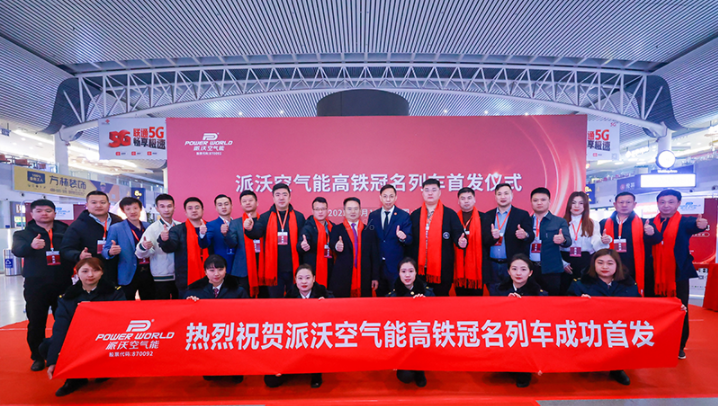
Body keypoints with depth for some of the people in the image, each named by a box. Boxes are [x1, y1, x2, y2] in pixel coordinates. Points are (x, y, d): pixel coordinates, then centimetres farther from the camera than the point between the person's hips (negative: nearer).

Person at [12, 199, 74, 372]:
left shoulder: (66, 231, 6)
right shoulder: (23, 233, 3)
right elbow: (17, 250, -18)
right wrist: (31, 245, -41)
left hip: (63, 284, 1)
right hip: (36, 285, 0)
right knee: (36, 322, 7)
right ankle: (38, 357, 24)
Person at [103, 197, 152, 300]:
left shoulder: (148, 226, 10)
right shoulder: (115, 228, -2)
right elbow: (105, 251, -4)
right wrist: (111, 252, -25)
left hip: (148, 274, 4)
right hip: (128, 276, -3)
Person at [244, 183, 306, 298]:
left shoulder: (299, 217, 2)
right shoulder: (265, 217, 2)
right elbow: (257, 233, -14)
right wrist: (249, 229, -34)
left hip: (294, 269, 0)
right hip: (274, 269, 0)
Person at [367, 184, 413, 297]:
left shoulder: (404, 216, -3)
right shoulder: (373, 215, 6)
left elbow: (410, 240, -6)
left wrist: (403, 238, -29)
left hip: (396, 266, -3)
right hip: (377, 265, 3)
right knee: (380, 295, 14)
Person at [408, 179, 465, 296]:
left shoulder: (450, 214, 3)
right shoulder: (415, 215, 10)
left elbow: (457, 234, -3)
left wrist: (461, 241, -24)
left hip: (442, 269, -2)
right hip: (419, 269, 2)